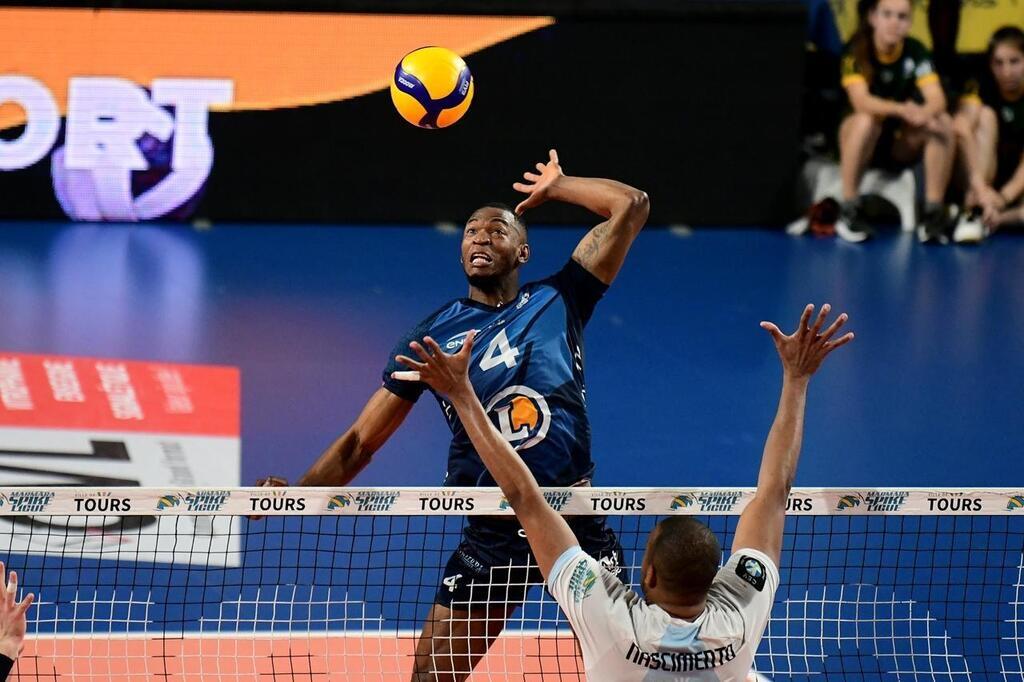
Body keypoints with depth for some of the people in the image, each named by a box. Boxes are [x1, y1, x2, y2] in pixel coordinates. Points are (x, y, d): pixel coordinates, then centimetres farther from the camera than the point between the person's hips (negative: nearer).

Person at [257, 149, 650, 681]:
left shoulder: (557, 300, 6)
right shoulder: (433, 334, 7)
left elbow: (631, 205, 1)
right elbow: (361, 441, 8)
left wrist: (554, 187, 14)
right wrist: (296, 492, -6)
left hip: (578, 521, 0)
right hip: (492, 532, 1)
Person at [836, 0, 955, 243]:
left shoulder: (915, 52, -5)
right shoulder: (856, 52, -14)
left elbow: (937, 99, -18)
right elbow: (860, 100, -29)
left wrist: (924, 113, -42)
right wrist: (902, 110, -46)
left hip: (901, 146, 3)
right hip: (858, 140, -3)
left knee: (944, 123, -23)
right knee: (867, 119, -35)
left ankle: (933, 211, -22)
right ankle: (849, 209, -26)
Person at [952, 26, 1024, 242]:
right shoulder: (981, 89, -8)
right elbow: (962, 130, -29)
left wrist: (1005, 196, -37)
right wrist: (980, 186, -45)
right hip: (988, 179, 1)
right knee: (986, 115, -25)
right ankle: (975, 211, -33)